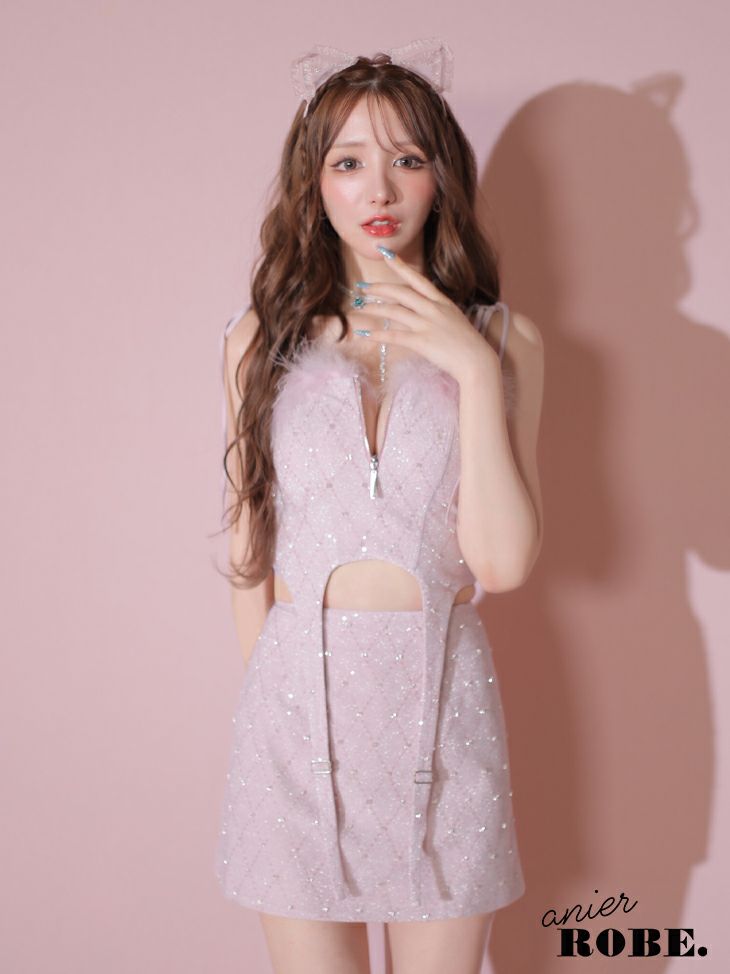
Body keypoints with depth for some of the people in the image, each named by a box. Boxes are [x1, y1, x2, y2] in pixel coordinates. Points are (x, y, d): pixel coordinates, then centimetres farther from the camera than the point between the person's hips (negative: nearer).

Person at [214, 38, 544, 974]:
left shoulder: (503, 339, 1)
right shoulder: (262, 339, 3)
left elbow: (502, 563, -9)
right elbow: (248, 546, 8)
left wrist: (475, 371, -14)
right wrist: (274, 681, 8)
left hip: (440, 695, 0)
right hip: (297, 692, 0)